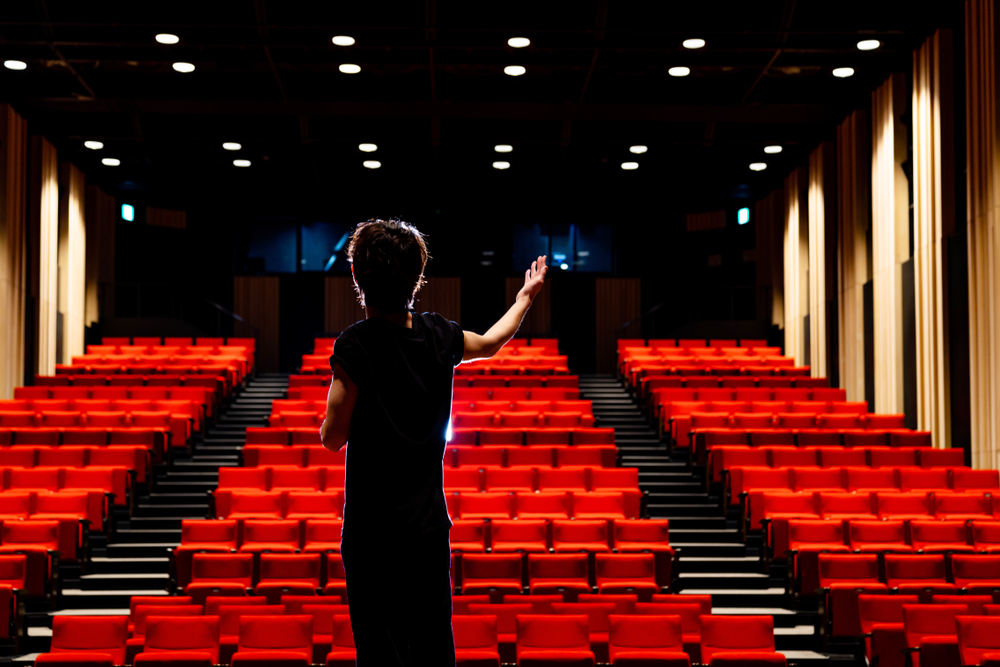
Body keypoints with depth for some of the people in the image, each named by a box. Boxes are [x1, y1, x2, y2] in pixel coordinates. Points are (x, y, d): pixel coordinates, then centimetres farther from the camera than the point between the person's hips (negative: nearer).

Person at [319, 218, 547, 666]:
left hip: (373, 532, -5)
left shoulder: (355, 346, -15)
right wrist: (527, 296, 41)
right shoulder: (439, 336, 1)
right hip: (429, 525, 5)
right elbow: (492, 342, 24)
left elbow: (333, 437, -11)